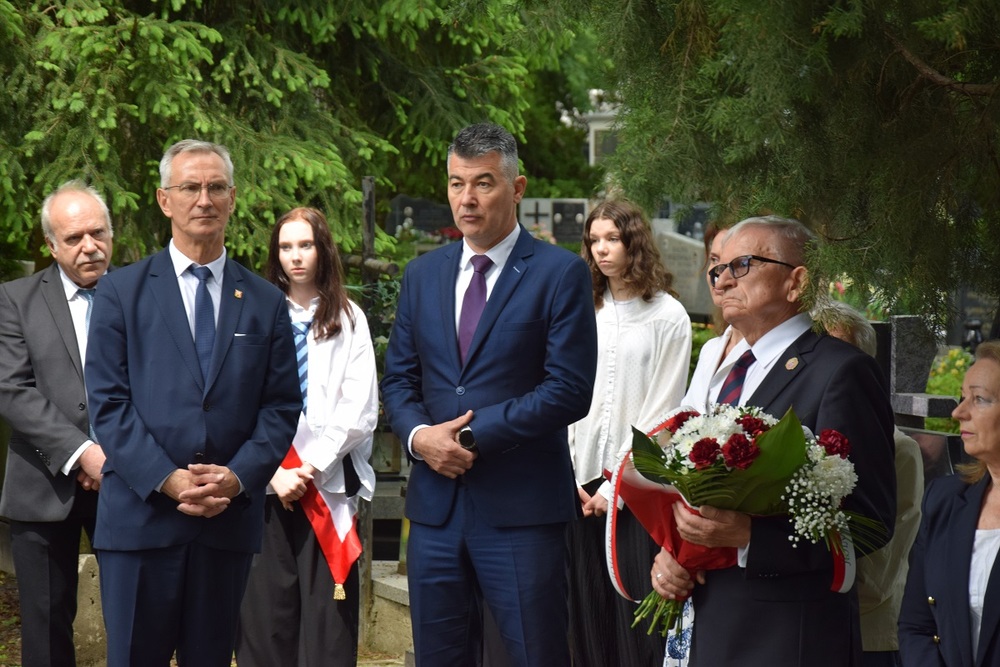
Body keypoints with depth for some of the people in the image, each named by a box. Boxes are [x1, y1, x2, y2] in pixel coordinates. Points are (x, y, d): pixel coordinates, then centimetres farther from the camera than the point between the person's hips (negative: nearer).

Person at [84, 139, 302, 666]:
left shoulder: (265, 302, 12)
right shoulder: (121, 292, 5)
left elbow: (281, 407, 7)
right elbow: (108, 402, -3)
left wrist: (238, 476, -9)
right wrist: (166, 479, -13)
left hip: (230, 519, 2)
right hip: (141, 517, -2)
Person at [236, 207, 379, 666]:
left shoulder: (349, 321, 8)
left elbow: (360, 412, 0)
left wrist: (310, 468, -9)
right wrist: (275, 472, -9)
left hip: (328, 486, -1)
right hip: (268, 486, 1)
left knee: (327, 622, -3)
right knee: (265, 611, -2)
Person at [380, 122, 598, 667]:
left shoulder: (561, 274, -3)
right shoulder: (422, 275, 14)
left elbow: (569, 390, -10)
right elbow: (398, 378, 15)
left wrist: (475, 435, -14)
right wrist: (418, 434, -7)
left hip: (521, 506, -5)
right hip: (435, 504, 5)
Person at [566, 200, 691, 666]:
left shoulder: (668, 317, -1)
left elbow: (661, 411, -5)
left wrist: (617, 486, -9)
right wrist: (569, 477, -2)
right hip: (582, 485, 4)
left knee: (637, 616, -3)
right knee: (589, 613, 5)